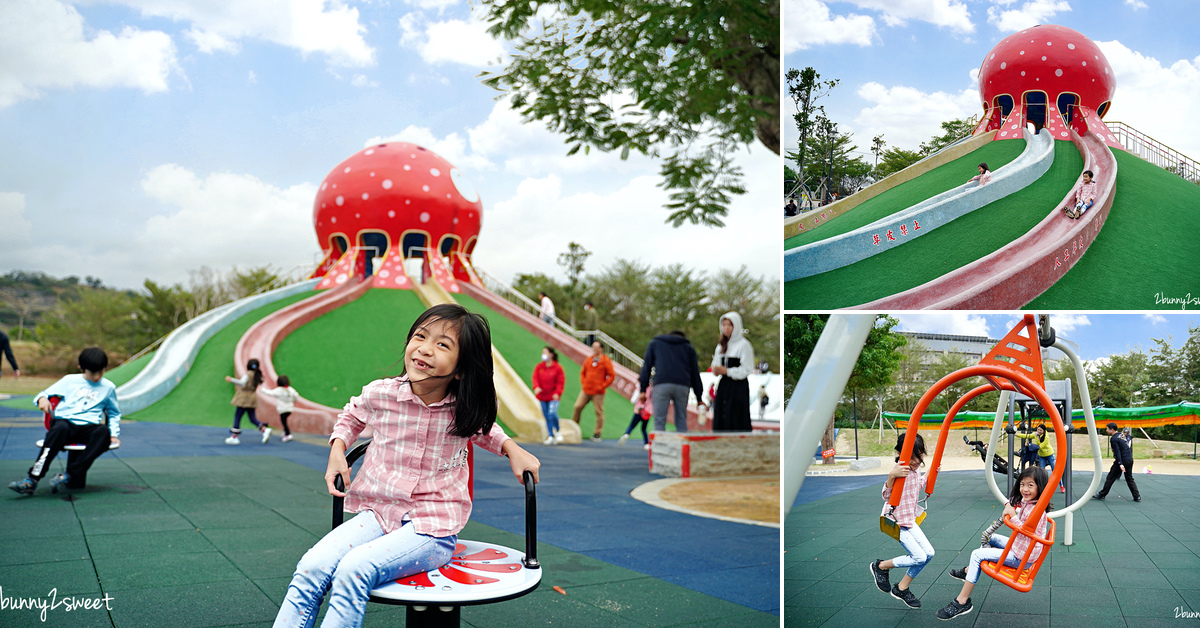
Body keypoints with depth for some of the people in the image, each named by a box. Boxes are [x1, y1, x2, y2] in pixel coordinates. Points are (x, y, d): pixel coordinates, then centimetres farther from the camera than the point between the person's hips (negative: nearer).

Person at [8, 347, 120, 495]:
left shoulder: (108, 387, 20)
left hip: (89, 427, 1)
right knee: (60, 428, -39)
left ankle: (70, 475, -39)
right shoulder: (70, 380, 18)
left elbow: (114, 413, 31)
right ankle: (33, 479, -43)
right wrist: (42, 399, -6)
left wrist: (114, 434, 16)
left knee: (104, 432, -37)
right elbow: (46, 393, 19)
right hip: (66, 421, 0)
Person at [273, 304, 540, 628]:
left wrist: (511, 448, 3)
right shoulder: (380, 394, -5)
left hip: (433, 528, -3)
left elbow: (482, 428, 20)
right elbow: (351, 416, 21)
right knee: (311, 567, -21)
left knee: (355, 568, -28)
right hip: (377, 512, 3)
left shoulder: (465, 408, -8)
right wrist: (337, 450, 5)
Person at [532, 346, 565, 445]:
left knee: (552, 413, -20)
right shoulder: (539, 367, 7)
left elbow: (560, 382, -4)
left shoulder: (557, 367, -3)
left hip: (553, 396, -4)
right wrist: (536, 387, -21)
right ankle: (551, 437, 13)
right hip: (542, 396, 4)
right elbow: (535, 378, -1)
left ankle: (558, 432, 5)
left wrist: (557, 393, -16)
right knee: (547, 416, 5)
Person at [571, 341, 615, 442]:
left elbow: (612, 376, -5)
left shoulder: (606, 361, -4)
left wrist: (603, 386, -8)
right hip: (585, 390, 4)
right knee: (578, 406, -2)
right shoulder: (588, 360, 9)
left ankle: (597, 434, 6)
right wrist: (583, 383, 7)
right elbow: (582, 372, 21)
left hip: (598, 392, -4)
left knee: (599, 412, -1)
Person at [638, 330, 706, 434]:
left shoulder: (654, 343, 25)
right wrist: (699, 399, 22)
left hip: (662, 385, -2)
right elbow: (695, 373, 21)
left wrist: (643, 390, 10)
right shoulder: (688, 347, 26)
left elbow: (646, 366, 14)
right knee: (681, 421, 9)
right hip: (683, 386, 2)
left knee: (659, 421, -3)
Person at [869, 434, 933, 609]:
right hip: (895, 521, -9)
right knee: (919, 557, -12)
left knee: (928, 553, 5)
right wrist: (892, 476, -49)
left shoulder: (915, 470, 4)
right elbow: (886, 495, -33)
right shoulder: (900, 471, -24)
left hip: (909, 520, 9)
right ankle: (880, 566, 10)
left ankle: (902, 589, 18)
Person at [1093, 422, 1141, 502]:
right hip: (1130, 460, 8)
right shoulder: (1122, 435, 11)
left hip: (1123, 461, -8)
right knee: (1130, 479, 16)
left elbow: (1117, 452, -21)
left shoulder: (1113, 439, -14)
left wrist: (1120, 464, -25)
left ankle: (1102, 495, 6)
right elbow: (1130, 446, 19)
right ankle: (1137, 496, 11)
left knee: (1110, 478, 1)